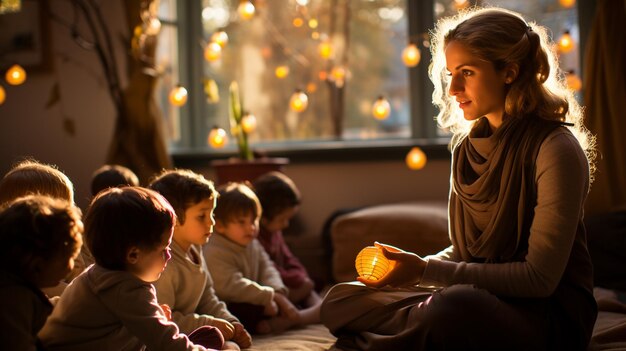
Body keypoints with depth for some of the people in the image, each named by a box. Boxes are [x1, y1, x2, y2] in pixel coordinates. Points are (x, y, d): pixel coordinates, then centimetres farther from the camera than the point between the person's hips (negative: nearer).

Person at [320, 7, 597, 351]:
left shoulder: (555, 148, -14)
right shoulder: (467, 147, 8)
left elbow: (540, 277, -18)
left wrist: (427, 271, -19)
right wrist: (412, 266, -6)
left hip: (550, 318, -6)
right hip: (479, 294, 7)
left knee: (456, 306, -38)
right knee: (339, 301, -3)